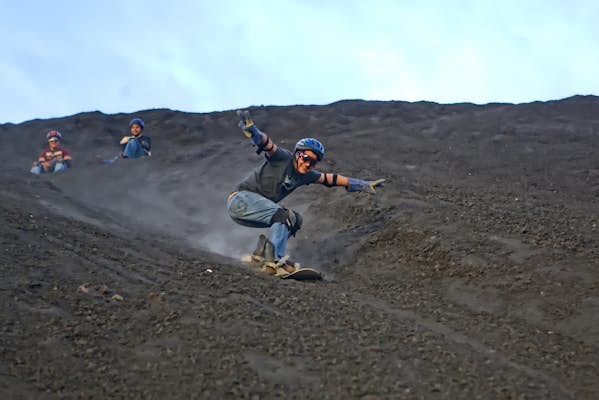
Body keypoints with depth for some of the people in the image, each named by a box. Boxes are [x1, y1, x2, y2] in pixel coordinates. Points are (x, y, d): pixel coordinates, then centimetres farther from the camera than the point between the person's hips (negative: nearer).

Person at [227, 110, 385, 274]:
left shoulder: (307, 175, 9)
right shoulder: (283, 158, -12)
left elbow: (332, 179, 14)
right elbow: (266, 143, -29)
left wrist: (364, 185, 15)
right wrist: (251, 130, -50)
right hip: (241, 199, -9)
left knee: (295, 219, 8)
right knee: (284, 215, -23)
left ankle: (262, 251, 2)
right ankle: (272, 259, -25)